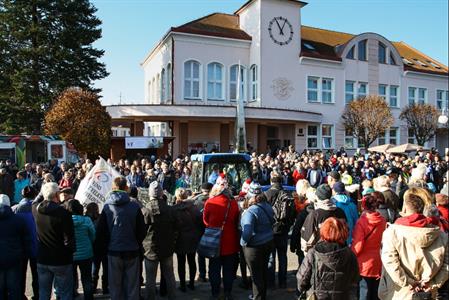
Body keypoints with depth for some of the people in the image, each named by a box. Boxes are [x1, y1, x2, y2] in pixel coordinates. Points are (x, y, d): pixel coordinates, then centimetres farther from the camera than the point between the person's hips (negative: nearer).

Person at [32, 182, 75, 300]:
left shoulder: (36, 208, -6)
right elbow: (69, 238, -18)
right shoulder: (63, 212, -22)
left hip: (42, 259, 6)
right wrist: (72, 249, -1)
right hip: (61, 260, -5)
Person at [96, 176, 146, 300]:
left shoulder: (107, 207, -6)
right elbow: (142, 231, -4)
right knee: (132, 285, 10)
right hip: (132, 251, 0)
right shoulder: (135, 207, -9)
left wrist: (107, 246, 13)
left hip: (113, 251, 1)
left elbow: (101, 232, -2)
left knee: (115, 285, 12)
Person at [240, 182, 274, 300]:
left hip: (254, 246, -8)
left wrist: (244, 242, -13)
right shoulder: (268, 207, -1)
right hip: (268, 242, 8)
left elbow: (247, 232, -30)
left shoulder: (251, 211, -25)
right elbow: (271, 222, 11)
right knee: (264, 270, 21)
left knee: (256, 274, 7)